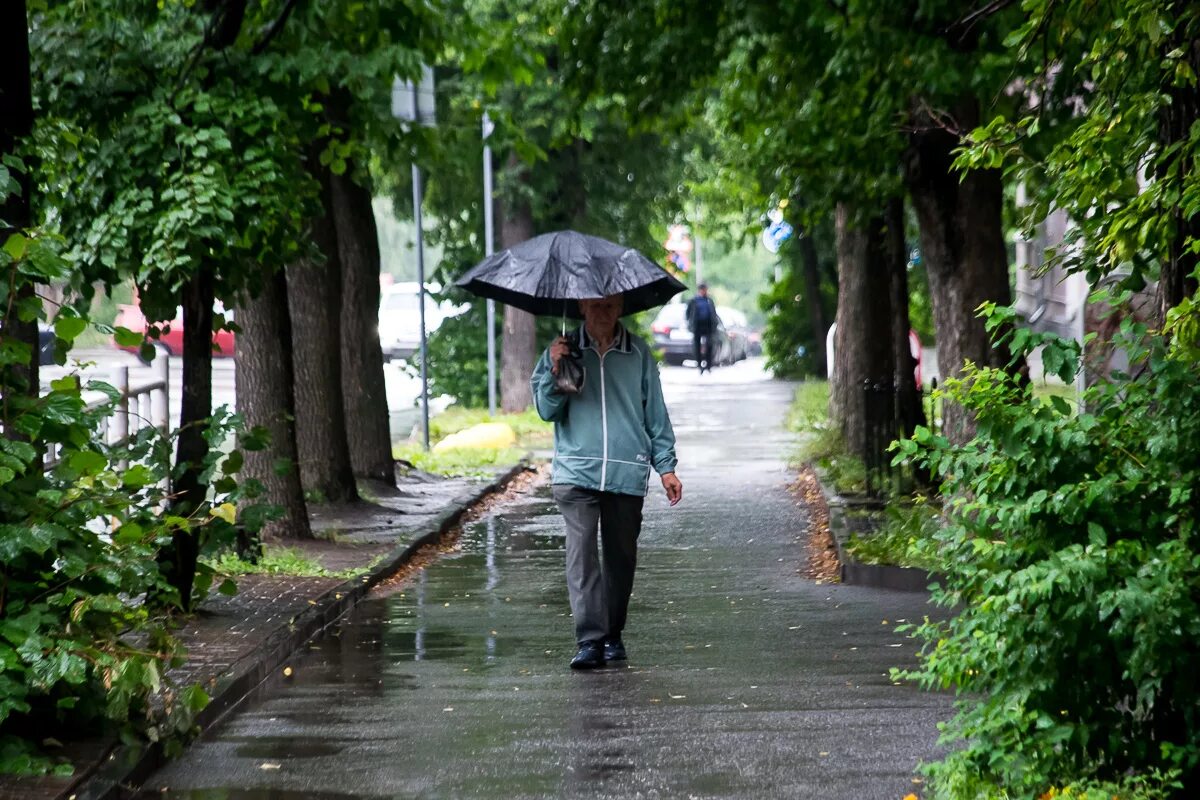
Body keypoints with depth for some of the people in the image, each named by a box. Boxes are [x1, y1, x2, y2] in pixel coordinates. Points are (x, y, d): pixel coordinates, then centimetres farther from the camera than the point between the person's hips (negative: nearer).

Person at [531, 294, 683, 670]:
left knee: (621, 555, 7)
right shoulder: (562, 350, 7)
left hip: (627, 473, 1)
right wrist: (554, 370, -11)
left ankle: (613, 636, 20)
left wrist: (666, 466, 8)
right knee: (581, 552, -13)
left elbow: (655, 414, 13)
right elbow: (547, 410, 4)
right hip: (576, 471, -1)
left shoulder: (638, 354, 8)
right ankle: (590, 640, -18)